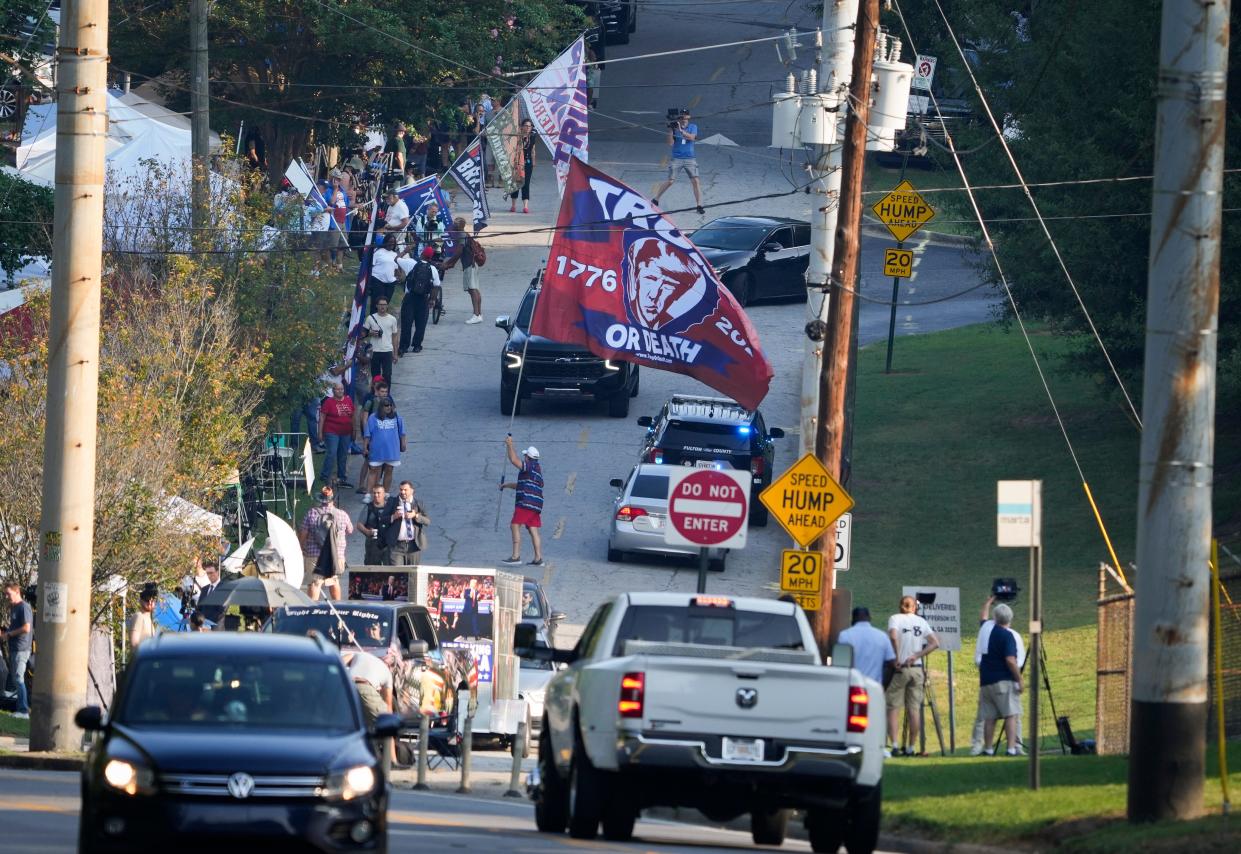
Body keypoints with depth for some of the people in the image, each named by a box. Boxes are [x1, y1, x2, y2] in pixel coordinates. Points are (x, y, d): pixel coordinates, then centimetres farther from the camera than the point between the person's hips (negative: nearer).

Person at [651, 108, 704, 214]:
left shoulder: (693, 127, 2)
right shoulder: (674, 127, 0)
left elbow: (691, 137, -16)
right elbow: (670, 143, -7)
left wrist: (681, 130, -26)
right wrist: (671, 130, -18)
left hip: (689, 159, 1)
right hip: (676, 159, -1)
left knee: (695, 181, -9)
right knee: (670, 181, -4)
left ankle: (699, 205, -4)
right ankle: (655, 199, 12)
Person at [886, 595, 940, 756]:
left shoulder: (895, 618, -3)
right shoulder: (921, 622, 8)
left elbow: (893, 636, -22)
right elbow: (935, 643, 0)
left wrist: (897, 658, -15)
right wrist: (916, 656, -3)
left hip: (899, 669, -3)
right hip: (917, 669, 3)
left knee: (893, 708, 0)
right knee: (914, 709, 7)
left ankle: (894, 745, -13)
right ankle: (911, 747, 7)